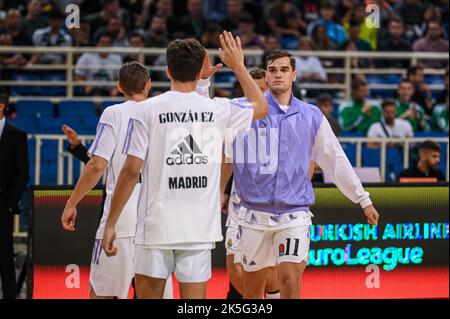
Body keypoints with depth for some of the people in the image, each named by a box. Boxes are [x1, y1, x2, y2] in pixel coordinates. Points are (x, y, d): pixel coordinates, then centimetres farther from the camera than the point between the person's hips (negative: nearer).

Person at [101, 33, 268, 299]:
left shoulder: (148, 110, -4)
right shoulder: (218, 110, 3)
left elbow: (131, 171, -6)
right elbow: (262, 107, 24)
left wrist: (111, 224, 0)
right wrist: (239, 67, 33)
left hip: (157, 224, -1)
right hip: (201, 227, 1)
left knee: (149, 294, 8)